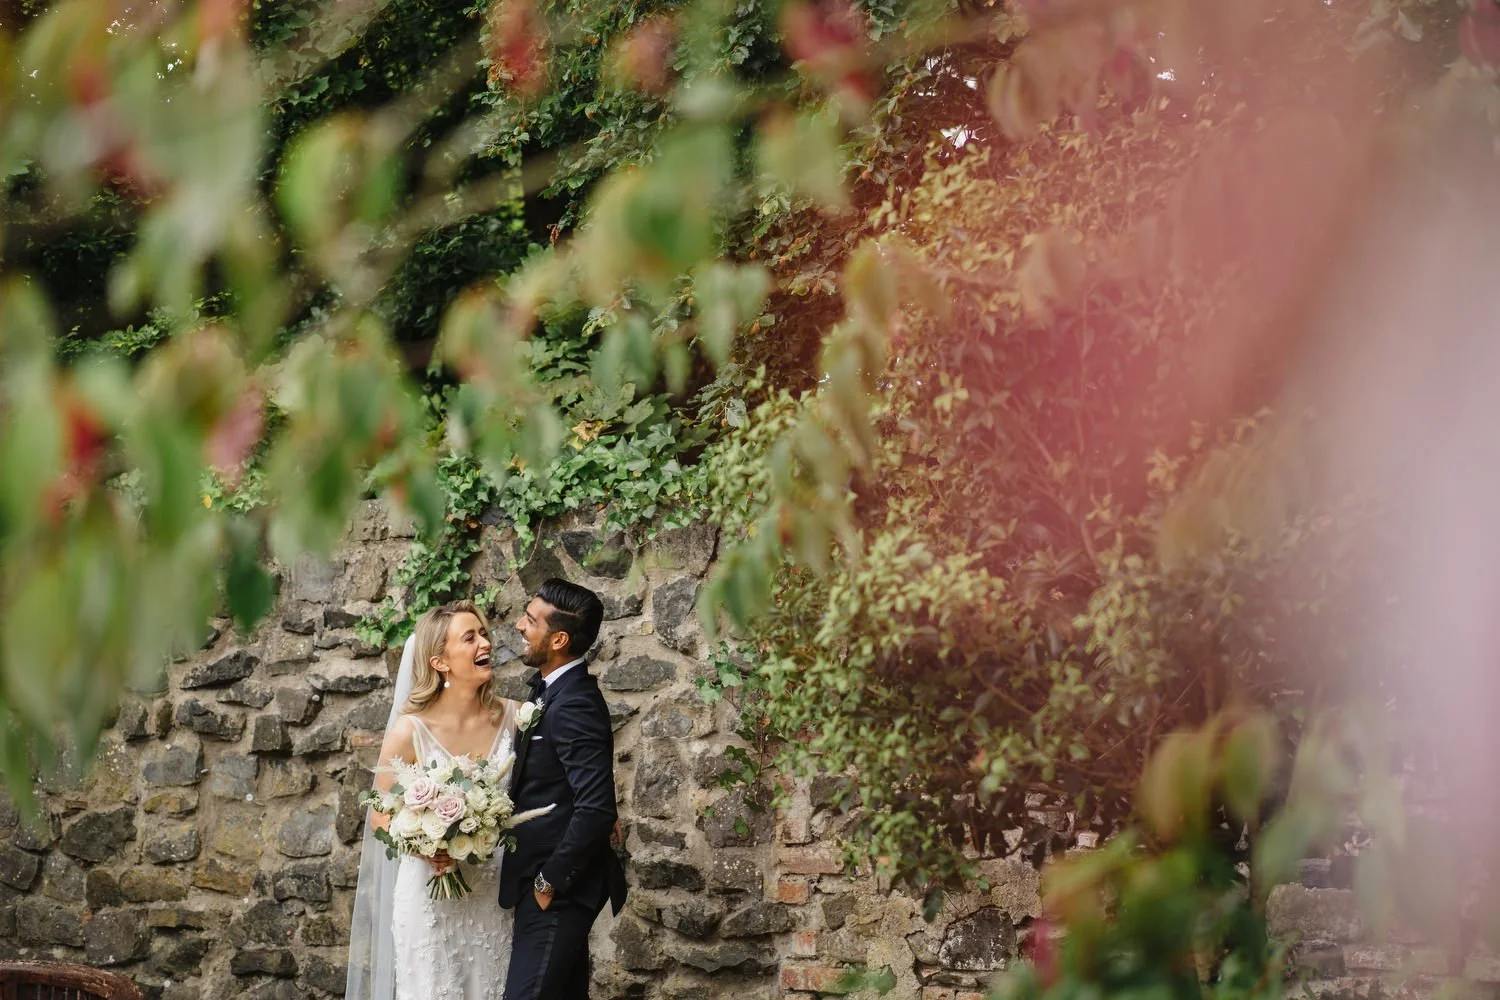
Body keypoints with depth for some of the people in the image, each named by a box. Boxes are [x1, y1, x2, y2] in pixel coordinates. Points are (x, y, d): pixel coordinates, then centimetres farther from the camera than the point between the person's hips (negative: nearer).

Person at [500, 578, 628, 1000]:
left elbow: (596, 810, -26)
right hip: (555, 884, 10)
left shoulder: (574, 705, -20)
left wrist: (550, 881, -17)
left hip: (558, 889, -10)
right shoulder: (553, 691, 10)